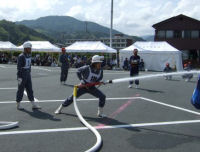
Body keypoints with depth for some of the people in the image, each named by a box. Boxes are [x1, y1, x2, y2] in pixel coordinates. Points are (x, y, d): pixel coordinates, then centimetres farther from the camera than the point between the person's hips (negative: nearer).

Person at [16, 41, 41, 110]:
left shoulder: (29, 56, 9)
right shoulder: (21, 56, -16)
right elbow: (19, 68, -18)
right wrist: (19, 77, -21)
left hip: (28, 75, 8)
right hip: (21, 75, -8)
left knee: (30, 90, 6)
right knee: (20, 90, 2)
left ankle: (33, 105, 7)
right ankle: (18, 105, 14)